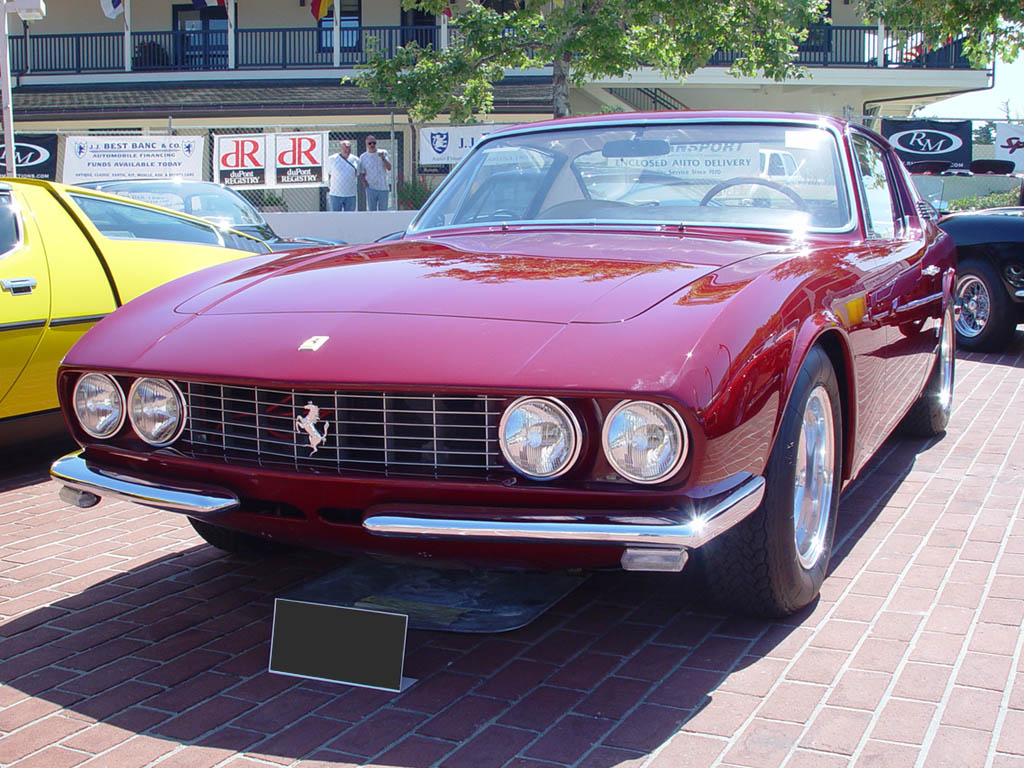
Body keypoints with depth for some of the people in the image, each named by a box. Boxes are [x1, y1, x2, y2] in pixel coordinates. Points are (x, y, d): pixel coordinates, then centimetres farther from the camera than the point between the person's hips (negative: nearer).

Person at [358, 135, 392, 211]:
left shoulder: (383, 153, 4)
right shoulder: (363, 157, 4)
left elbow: (389, 168, -5)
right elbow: (362, 173, 12)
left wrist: (383, 158, -20)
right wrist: (364, 181, -7)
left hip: (383, 187, 0)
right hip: (371, 188, 0)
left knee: (383, 211, 2)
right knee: (371, 211, -1)